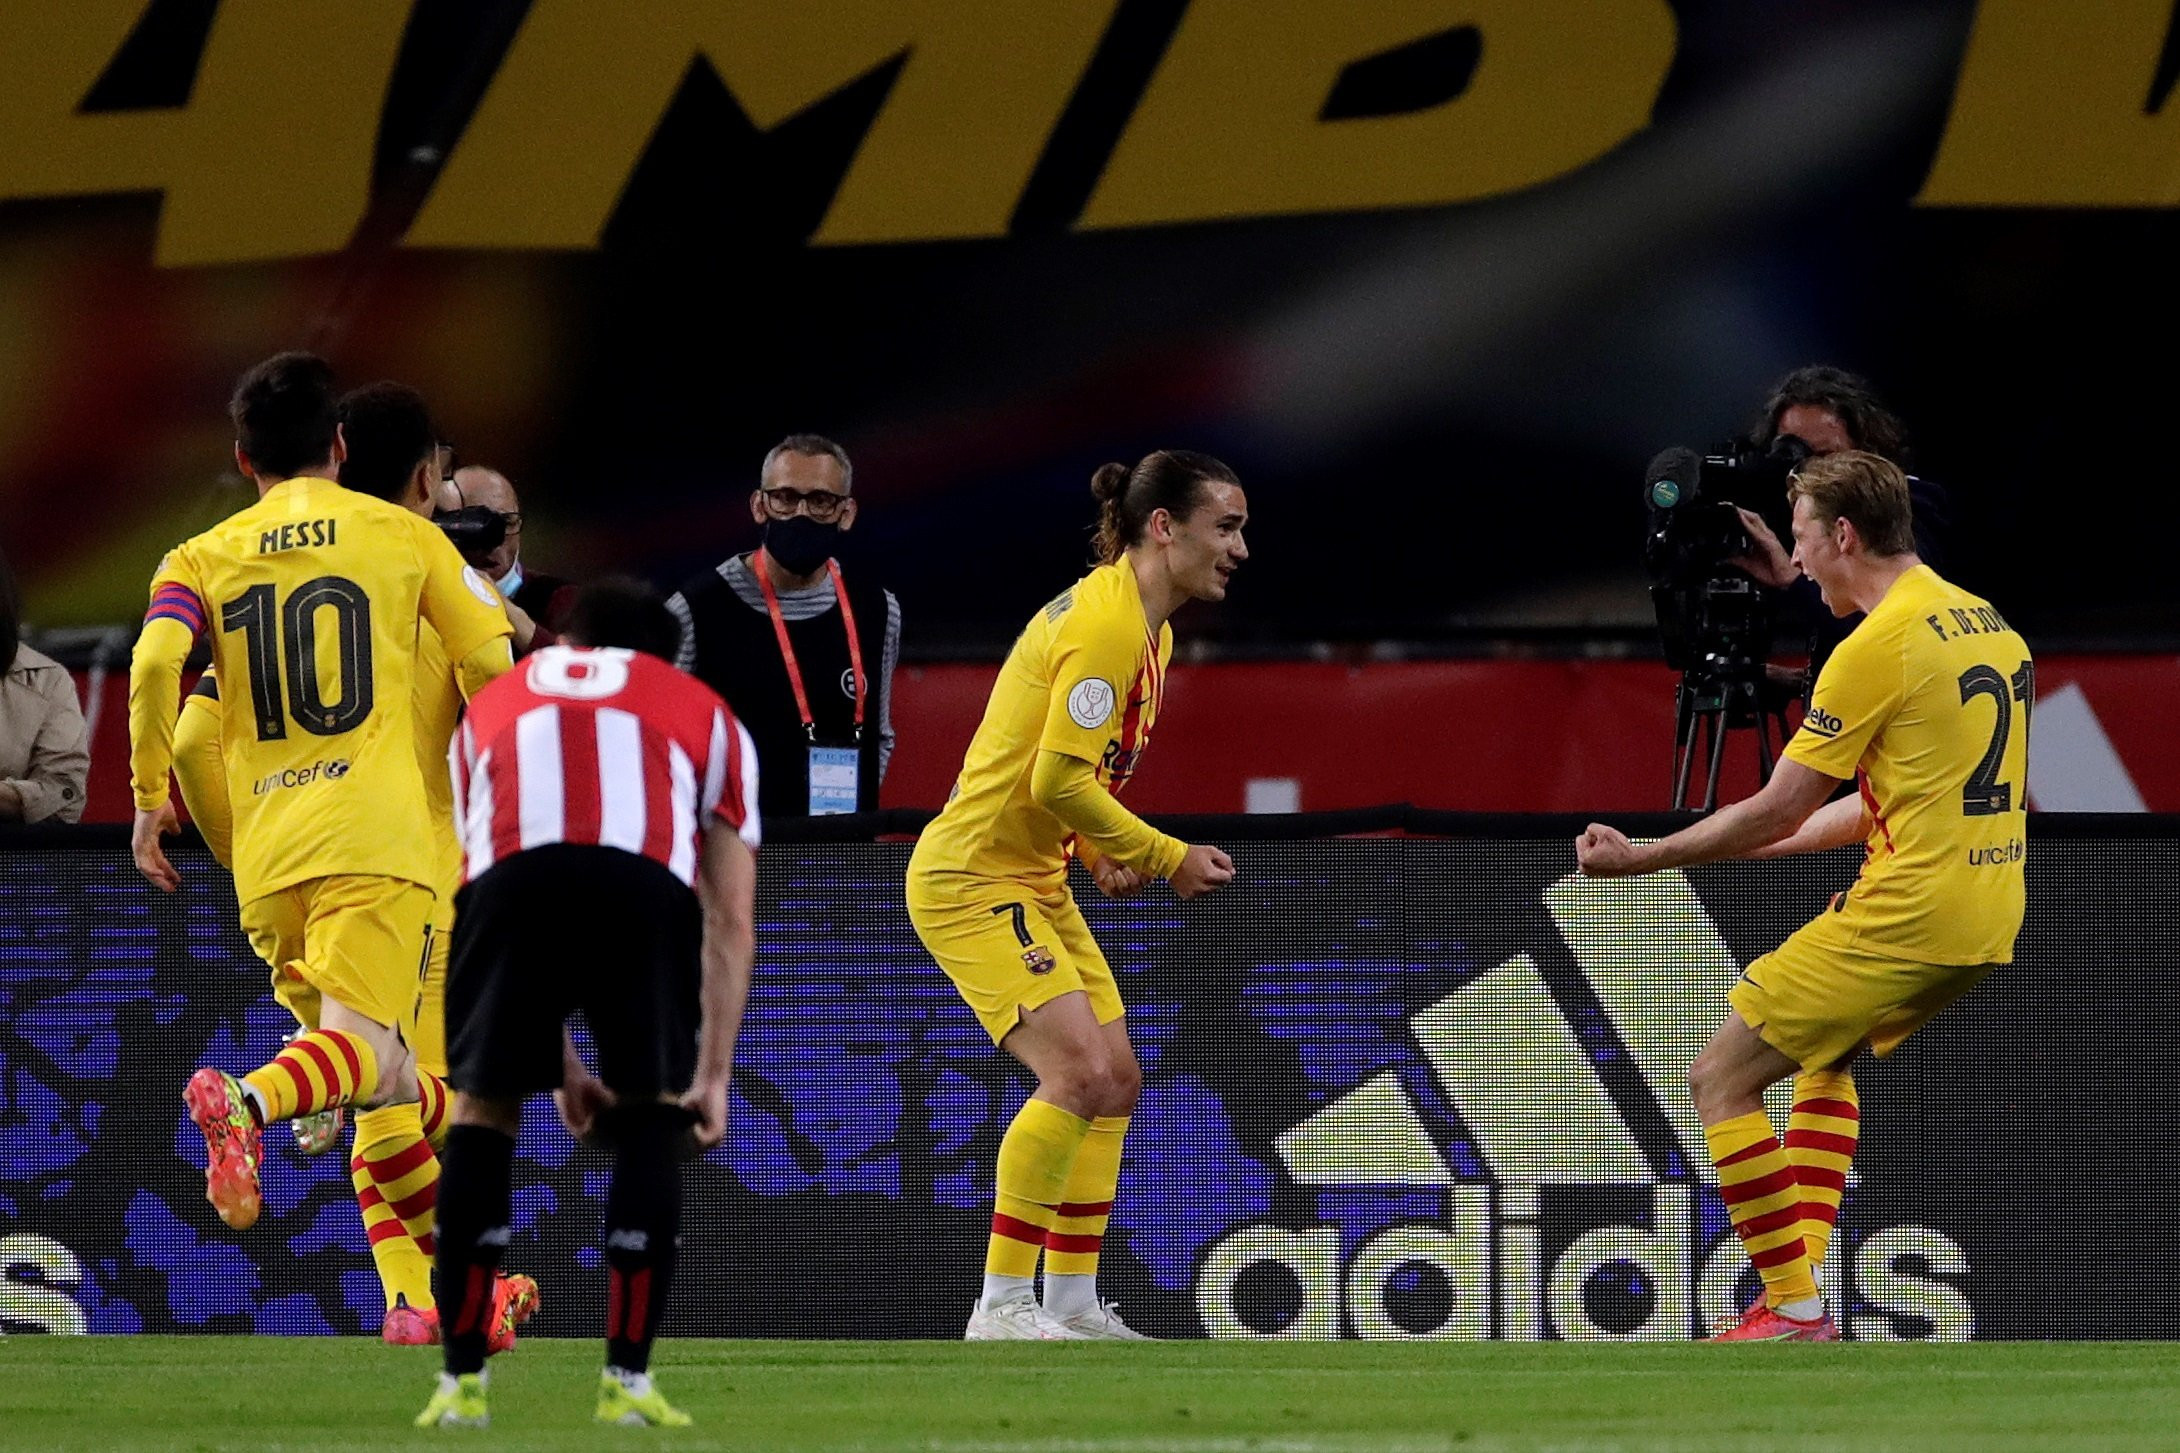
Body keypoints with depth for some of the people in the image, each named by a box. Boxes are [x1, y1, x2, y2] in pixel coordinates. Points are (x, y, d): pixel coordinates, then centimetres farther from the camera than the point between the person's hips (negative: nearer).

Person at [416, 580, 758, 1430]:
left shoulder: (493, 706, 41)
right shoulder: (704, 716, 36)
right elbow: (729, 921, 30)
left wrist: (561, 1064, 46)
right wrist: (713, 1075, 31)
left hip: (514, 874, 1)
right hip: (646, 881, -1)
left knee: (483, 1111, 19)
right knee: (651, 1114, 20)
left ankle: (462, 1384, 16)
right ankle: (627, 1382, 15)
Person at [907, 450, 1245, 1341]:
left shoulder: (1146, 627, 12)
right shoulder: (1105, 622, -21)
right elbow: (1057, 780, -25)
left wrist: (1101, 851, 4)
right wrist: (1166, 857, -16)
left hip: (1034, 883, 10)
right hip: (971, 876, -10)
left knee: (1113, 1082, 9)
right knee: (1081, 1071, -19)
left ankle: (1071, 1305, 14)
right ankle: (1000, 1309, -15)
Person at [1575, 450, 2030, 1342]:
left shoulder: (1877, 646, -14)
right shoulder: (1988, 624, 13)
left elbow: (1777, 809, -11)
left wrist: (1641, 858, 0)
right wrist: (1766, 844, 25)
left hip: (1904, 917, -9)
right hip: (1988, 921, 9)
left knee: (1721, 1078, 1)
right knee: (1827, 1061, 30)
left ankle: (1794, 1309, -5)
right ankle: (1803, 1282, 20)